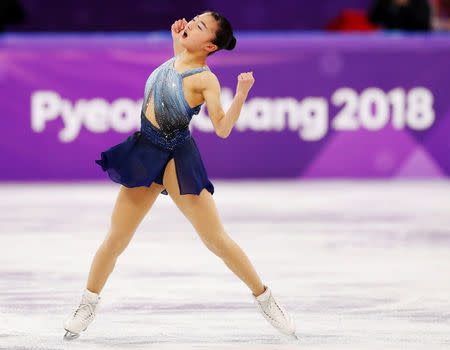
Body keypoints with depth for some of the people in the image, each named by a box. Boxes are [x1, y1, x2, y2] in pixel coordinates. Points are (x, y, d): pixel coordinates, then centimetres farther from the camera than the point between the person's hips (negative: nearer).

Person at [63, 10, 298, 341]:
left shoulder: (206, 80, -13)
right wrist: (176, 39, 22)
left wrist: (242, 93, -32)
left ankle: (263, 296, 9)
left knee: (217, 239, -6)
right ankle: (88, 304, 23)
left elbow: (222, 128, -21)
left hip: (178, 160, -6)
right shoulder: (175, 60, 7)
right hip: (145, 155, 6)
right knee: (116, 239, 8)